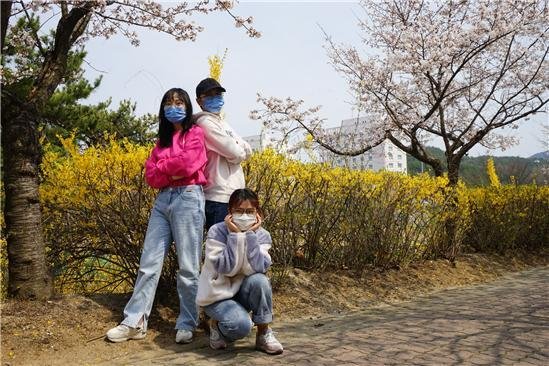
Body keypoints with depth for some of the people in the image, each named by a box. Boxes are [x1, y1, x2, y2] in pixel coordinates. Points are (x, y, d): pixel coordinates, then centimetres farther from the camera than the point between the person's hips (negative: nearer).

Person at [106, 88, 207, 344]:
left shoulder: (195, 133, 4)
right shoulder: (162, 140, 21)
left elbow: (187, 165, -12)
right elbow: (151, 176, 10)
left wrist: (162, 166, 4)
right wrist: (173, 170, -6)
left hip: (188, 199, -6)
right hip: (163, 200, 6)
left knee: (187, 267, -3)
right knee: (149, 262, 3)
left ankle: (187, 325, 8)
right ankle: (134, 321, 9)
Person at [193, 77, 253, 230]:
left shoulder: (221, 122, 20)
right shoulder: (206, 122, -8)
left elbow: (247, 150, 11)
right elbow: (236, 153, -14)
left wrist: (238, 149, -7)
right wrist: (240, 150, 6)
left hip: (232, 195, 9)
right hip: (220, 197, -9)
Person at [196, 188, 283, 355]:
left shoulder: (262, 235, -7)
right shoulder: (217, 231, -17)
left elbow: (256, 269, -24)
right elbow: (227, 269, -26)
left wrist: (250, 234, -25)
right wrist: (235, 234, -28)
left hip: (242, 293, 4)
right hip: (216, 295, -3)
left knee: (259, 280, -30)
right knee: (241, 325, -31)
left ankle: (264, 334, -10)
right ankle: (216, 326, 6)